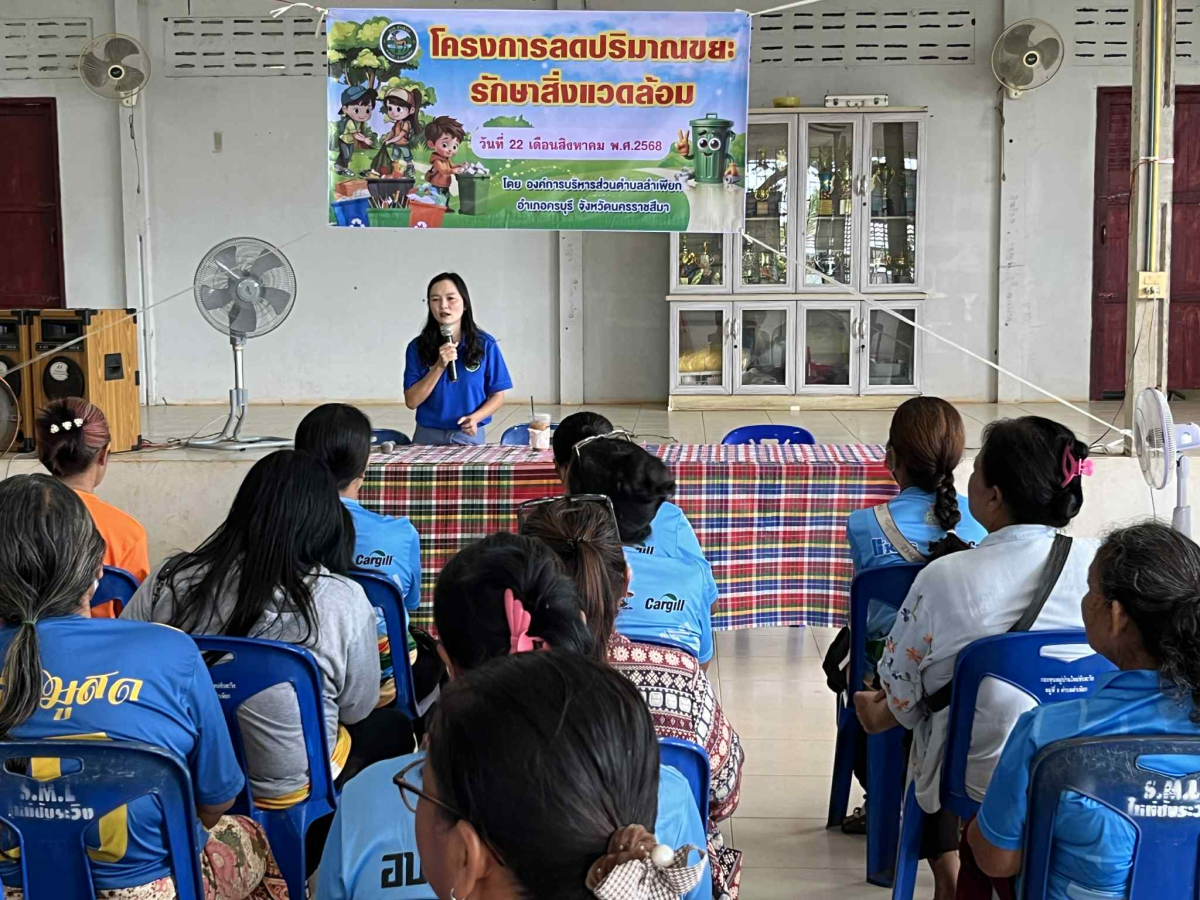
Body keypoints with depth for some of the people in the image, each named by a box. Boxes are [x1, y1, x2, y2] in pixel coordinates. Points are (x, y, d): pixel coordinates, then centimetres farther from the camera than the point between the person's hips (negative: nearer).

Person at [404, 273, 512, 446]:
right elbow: (411, 401, -8)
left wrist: (475, 418, -18)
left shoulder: (485, 344, -5)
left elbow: (497, 396, 0)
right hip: (428, 436, 1)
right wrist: (439, 366, -18)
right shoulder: (418, 347, -4)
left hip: (470, 436, 0)